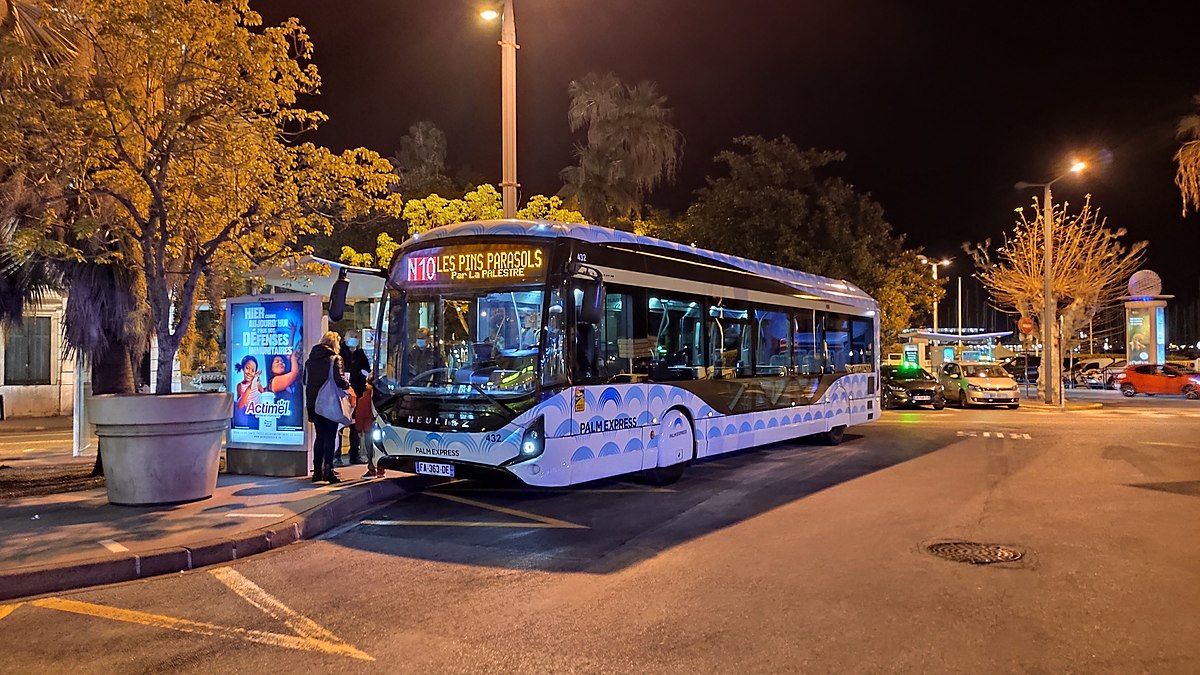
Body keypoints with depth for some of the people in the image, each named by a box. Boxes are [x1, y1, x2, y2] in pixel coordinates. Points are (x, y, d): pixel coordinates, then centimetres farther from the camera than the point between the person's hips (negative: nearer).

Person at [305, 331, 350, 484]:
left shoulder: (311, 359, 9)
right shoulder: (335, 359, -9)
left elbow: (305, 380, 13)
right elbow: (339, 380, -17)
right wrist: (347, 385, 2)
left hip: (313, 403, 6)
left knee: (320, 436, 14)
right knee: (330, 437, 0)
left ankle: (317, 471, 15)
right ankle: (328, 471, -4)